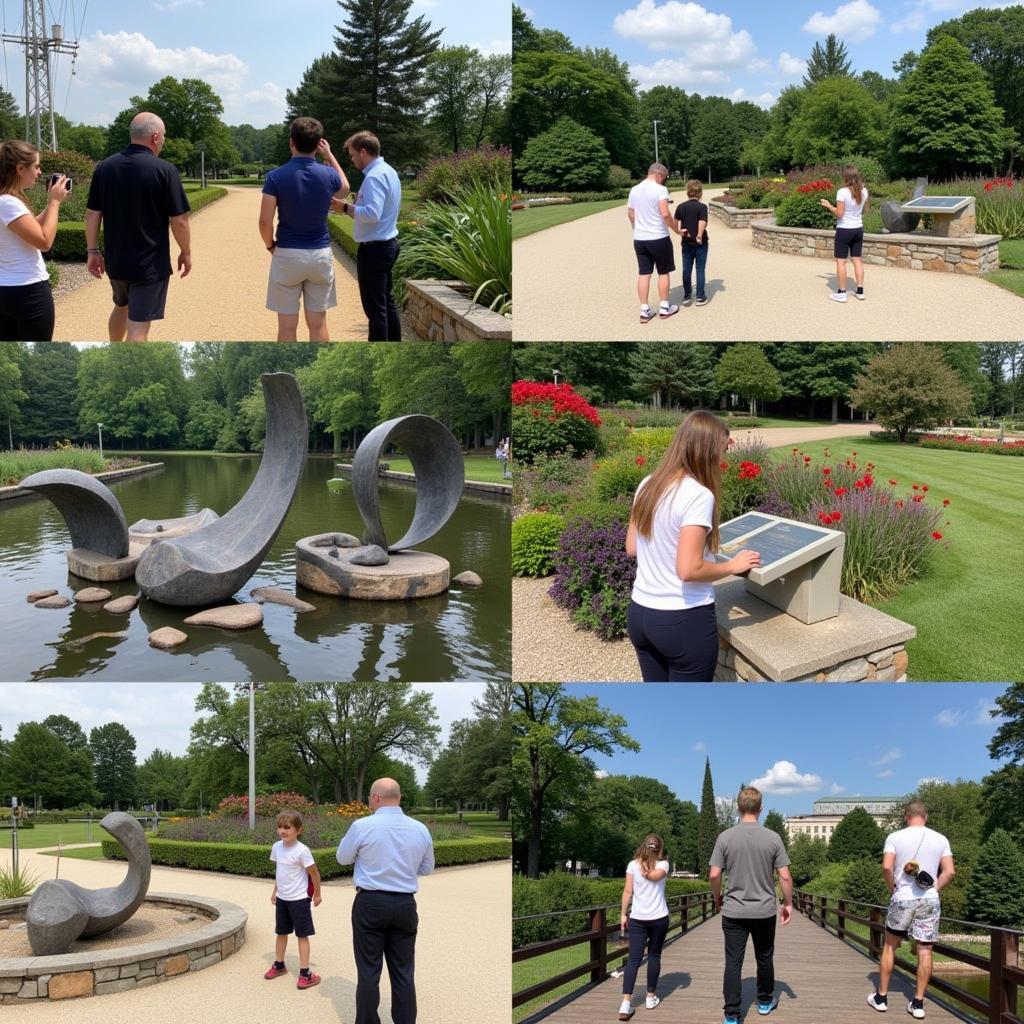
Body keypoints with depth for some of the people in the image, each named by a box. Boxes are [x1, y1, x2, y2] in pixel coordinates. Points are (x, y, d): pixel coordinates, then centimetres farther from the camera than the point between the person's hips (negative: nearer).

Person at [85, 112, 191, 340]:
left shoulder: (104, 167, 0)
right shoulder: (165, 170, -14)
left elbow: (92, 214, 1)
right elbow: (179, 220, -12)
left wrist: (93, 251, 9)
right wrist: (186, 252, 2)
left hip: (115, 260, 6)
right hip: (150, 263, -6)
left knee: (121, 307, 29)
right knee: (138, 326, -2)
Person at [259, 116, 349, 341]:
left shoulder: (276, 176, -10)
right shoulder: (328, 175, -4)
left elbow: (265, 221, -12)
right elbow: (344, 190, 21)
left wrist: (270, 246, 7)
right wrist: (330, 155, 26)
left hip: (287, 255, -2)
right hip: (321, 254, 2)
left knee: (287, 325, 4)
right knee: (318, 323, 8)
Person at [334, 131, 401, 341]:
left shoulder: (374, 177, -19)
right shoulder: (388, 171, 13)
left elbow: (372, 214, -29)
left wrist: (345, 207, -17)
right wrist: (356, 204, 8)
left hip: (374, 248, -11)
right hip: (388, 244, 11)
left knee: (375, 307, -4)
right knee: (387, 302, 18)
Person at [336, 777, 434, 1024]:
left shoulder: (362, 826, -11)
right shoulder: (420, 829, 0)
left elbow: (343, 858, 5)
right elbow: (427, 868, 13)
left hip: (371, 903, -3)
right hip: (405, 904, 3)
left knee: (369, 971, 5)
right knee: (403, 972, 9)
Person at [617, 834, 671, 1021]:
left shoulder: (633, 865, 1)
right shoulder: (663, 864, 0)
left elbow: (627, 891, -2)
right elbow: (655, 876, -21)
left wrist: (624, 914, 3)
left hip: (637, 918, 1)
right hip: (659, 918, 0)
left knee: (634, 959, -2)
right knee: (654, 956, 16)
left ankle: (626, 1002, -15)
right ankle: (651, 997, 24)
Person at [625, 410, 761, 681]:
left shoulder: (647, 485, 4)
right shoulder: (698, 495, -19)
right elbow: (689, 570, -23)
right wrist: (732, 565, -9)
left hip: (639, 613, 7)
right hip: (684, 620, -7)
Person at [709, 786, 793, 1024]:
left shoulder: (725, 837, -7)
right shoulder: (773, 838, -7)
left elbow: (714, 875, -7)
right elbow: (785, 876, -6)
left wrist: (718, 898, 11)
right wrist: (788, 904, 8)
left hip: (733, 911, -1)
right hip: (764, 911, 1)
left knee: (733, 962, 2)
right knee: (764, 958, 19)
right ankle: (765, 1001, 36)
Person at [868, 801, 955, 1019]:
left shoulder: (895, 837, -3)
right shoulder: (941, 839, 3)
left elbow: (887, 867, -13)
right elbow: (949, 872, -3)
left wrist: (892, 889, 2)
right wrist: (933, 889, 7)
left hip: (902, 898, -1)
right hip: (930, 901, 1)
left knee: (889, 946, 13)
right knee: (925, 950, 6)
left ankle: (881, 997, 19)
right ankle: (918, 1003, 7)